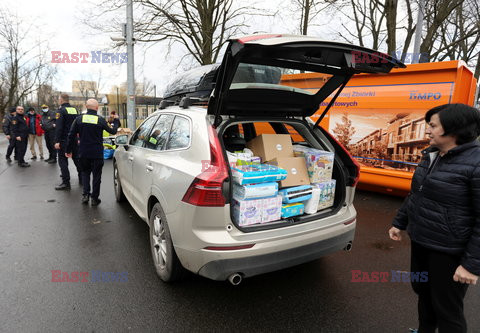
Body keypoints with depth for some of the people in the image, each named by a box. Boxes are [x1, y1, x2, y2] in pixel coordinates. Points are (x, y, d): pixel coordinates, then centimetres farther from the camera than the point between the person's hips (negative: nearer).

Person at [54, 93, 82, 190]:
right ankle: (82, 179, 21)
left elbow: (58, 127, -18)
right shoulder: (75, 110, 10)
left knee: (62, 160, -3)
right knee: (76, 158, 15)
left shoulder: (61, 110, -11)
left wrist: (57, 141, -18)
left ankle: (66, 182, -5)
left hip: (64, 140, -7)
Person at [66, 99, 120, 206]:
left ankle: (85, 195, 11)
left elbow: (71, 135, 1)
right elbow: (112, 131, 5)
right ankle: (94, 198, 12)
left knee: (85, 173, 20)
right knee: (96, 175, 8)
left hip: (83, 153, 2)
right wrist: (116, 121, 22)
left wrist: (69, 150, 11)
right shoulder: (101, 120, -8)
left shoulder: (79, 119, -1)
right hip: (97, 153, -2)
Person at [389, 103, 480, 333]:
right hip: (420, 241, 8)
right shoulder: (431, 155, 4)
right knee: (423, 292, 24)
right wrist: (399, 223, 18)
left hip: (449, 251, -7)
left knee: (447, 309, 10)